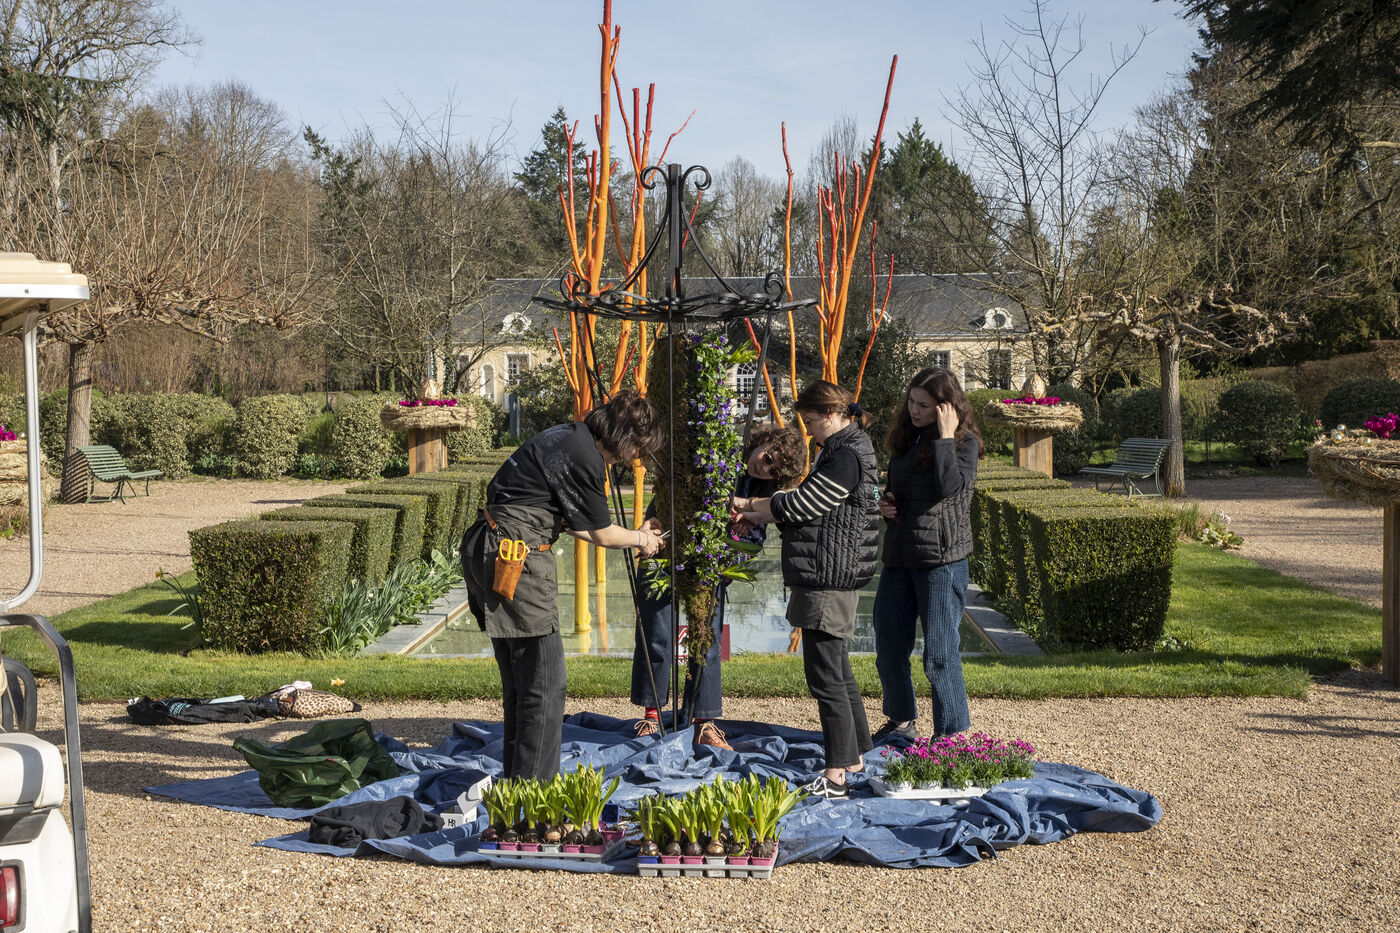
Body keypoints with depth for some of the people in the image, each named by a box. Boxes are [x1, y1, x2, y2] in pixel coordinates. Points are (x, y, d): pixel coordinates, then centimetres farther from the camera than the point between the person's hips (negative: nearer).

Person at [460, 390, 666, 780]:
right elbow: (602, 533, -3)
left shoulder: (567, 437, 15)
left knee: (519, 681, 18)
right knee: (545, 684, -6)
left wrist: (631, 537, 27)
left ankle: (517, 778, 27)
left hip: (488, 551, 11)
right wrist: (640, 539, 16)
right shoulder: (584, 457, -14)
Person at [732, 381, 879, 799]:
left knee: (825, 675, -8)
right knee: (838, 671, 18)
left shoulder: (847, 457, -17)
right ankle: (856, 759, 28)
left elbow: (799, 505, -16)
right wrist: (757, 510, 9)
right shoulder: (841, 449, 17)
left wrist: (750, 505, 0)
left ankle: (836, 776, -4)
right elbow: (806, 500, 20)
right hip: (830, 578, 11)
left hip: (828, 579, -11)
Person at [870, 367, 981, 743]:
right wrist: (884, 502, 4)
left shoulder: (964, 442, -7)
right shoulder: (907, 437, 12)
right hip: (899, 556, 7)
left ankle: (952, 733, 7)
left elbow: (948, 486, -25)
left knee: (939, 652, -5)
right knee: (889, 646, 14)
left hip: (941, 559, -7)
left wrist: (945, 437, -19)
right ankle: (902, 719, 33)